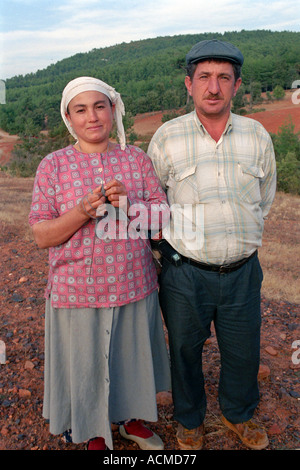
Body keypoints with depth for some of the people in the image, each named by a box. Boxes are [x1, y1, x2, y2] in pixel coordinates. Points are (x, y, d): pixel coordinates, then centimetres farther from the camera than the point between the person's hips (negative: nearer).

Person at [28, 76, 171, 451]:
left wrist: (128, 203, -19)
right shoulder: (53, 166, -5)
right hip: (77, 290, -2)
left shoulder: (136, 158, 1)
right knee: (85, 364, 14)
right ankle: (95, 435, 43)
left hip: (134, 286, 2)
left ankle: (130, 419, 49)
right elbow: (41, 236, -7)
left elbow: (162, 217, 0)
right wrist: (82, 212, -24)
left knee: (131, 357, 19)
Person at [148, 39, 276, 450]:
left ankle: (238, 413, 48)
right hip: (185, 273, -2)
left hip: (242, 272, 2)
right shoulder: (167, 137, -6)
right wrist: (170, 243, 5)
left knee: (243, 353, 18)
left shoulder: (257, 136, 0)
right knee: (185, 351, 16)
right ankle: (190, 420, 44)